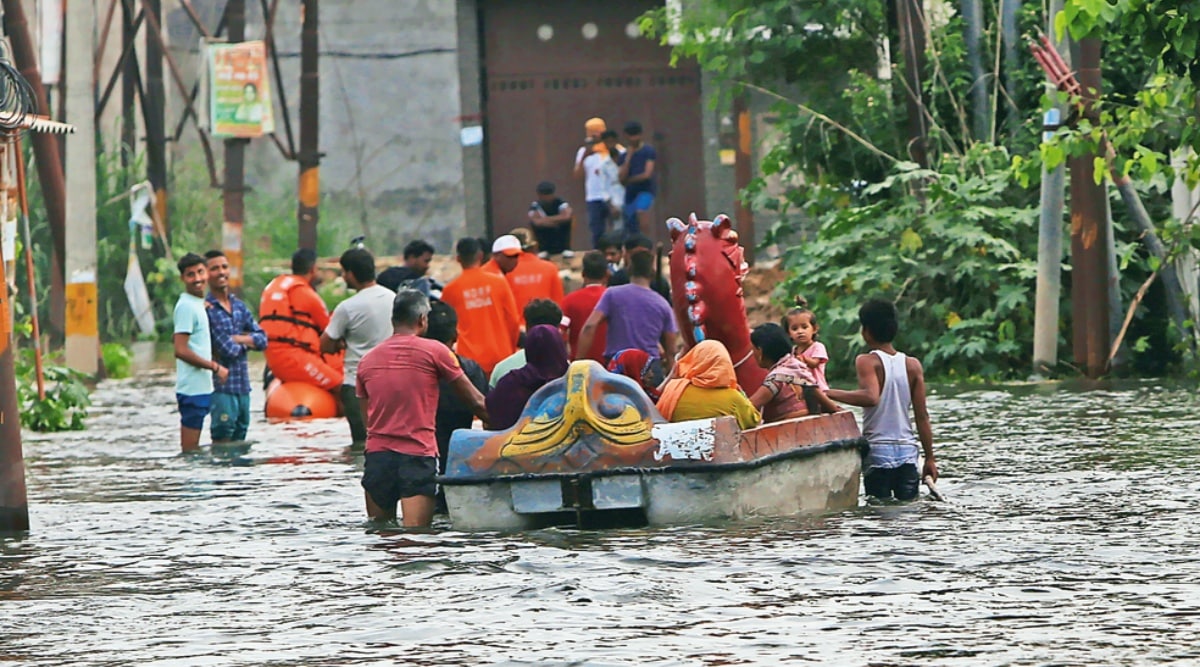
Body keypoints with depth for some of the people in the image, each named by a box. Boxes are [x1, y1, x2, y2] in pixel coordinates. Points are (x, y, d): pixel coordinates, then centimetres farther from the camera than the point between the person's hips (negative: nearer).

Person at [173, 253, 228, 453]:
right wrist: (215, 367, -14)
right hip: (193, 389, -10)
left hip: (202, 387, 10)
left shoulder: (198, 304, 15)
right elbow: (181, 351, -20)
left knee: (193, 449, 13)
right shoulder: (187, 306, -14)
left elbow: (176, 338, 24)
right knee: (190, 450, -6)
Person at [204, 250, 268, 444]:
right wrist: (247, 342, 3)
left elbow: (262, 340, 7)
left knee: (239, 441, 10)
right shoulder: (207, 310, -11)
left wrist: (236, 339, -8)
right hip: (222, 386, -7)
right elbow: (227, 350, -16)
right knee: (222, 440, -8)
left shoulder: (239, 306, 13)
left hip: (243, 385, 7)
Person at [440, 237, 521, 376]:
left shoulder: (451, 289, -3)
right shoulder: (499, 282, -1)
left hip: (469, 360, -1)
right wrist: (511, 349, 18)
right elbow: (513, 320, 3)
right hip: (500, 358, 1)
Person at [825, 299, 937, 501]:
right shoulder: (913, 365, 7)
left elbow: (871, 397, -25)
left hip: (877, 452, -3)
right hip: (907, 451, 4)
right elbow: (922, 416, 6)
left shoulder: (867, 362, -6)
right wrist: (930, 458, 11)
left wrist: (829, 394, -20)